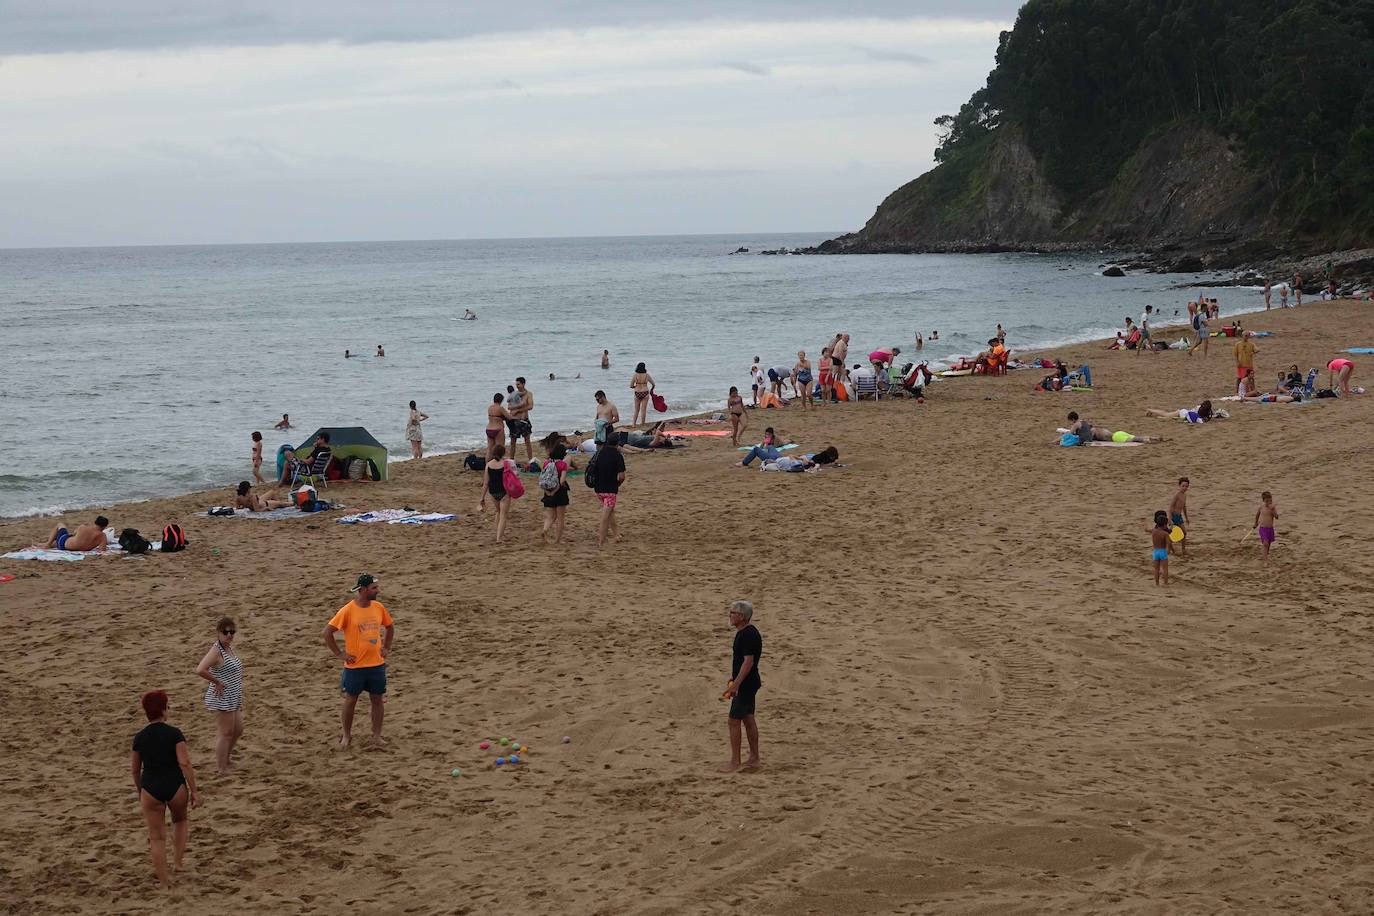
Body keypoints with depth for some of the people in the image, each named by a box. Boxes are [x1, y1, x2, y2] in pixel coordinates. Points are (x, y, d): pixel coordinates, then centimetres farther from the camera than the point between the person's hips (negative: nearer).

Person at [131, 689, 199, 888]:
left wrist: (139, 790, 26)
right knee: (180, 820, 30)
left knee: (157, 836, 9)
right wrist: (194, 791, -10)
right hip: (175, 786, -1)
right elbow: (185, 763, -14)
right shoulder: (174, 733, -9)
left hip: (151, 789, 1)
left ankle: (165, 882, 8)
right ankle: (177, 862, 22)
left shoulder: (139, 738, 1)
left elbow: (135, 769, 10)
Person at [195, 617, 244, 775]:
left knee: (238, 730, 19)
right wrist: (217, 682, -23)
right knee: (226, 734, -1)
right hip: (221, 700, -9)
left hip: (232, 699, 9)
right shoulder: (216, 651, -20)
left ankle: (224, 759, 36)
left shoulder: (230, 647, 8)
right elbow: (200, 670, -36)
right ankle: (223, 770, 9)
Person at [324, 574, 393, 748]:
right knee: (350, 700, 7)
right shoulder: (348, 610, -14)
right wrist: (339, 654, -10)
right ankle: (347, 736, 21)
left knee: (377, 700, 8)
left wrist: (386, 648, 10)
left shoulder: (379, 607, 1)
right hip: (355, 666, -4)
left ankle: (377, 736, 19)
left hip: (377, 664, 4)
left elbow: (390, 626, 19)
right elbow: (328, 631, -11)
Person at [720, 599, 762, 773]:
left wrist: (735, 685, -26)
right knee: (748, 719, 15)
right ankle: (754, 758, 22)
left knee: (734, 721, -4)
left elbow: (748, 661, -26)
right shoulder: (743, 632, 10)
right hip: (747, 683, 10)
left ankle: (735, 762, 2)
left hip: (745, 685, -10)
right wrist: (734, 679, 25)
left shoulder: (748, 635, -22)